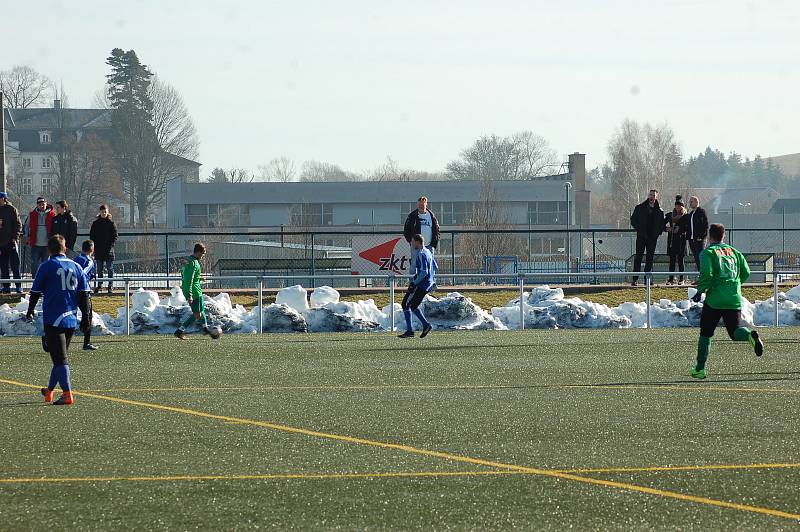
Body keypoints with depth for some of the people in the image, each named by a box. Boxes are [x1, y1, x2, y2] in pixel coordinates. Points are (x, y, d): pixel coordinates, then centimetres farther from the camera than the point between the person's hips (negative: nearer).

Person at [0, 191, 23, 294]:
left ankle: (19, 286, -3)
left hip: (11, 242, -6)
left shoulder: (12, 209, -2)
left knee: (15, 265, -5)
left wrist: (15, 237, -12)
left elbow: (18, 225, -4)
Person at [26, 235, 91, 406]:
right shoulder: (76, 267, 7)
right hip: (71, 319, 5)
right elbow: (83, 295, 7)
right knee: (61, 355, 18)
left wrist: (30, 311, 19)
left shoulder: (46, 267, -5)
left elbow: (35, 292, 3)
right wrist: (85, 317, 12)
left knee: (59, 358, -7)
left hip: (53, 319, -5)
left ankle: (67, 393, -18)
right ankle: (50, 391, 32)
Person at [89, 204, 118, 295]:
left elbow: (115, 236, 1)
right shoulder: (95, 223, 8)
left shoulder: (111, 223, 2)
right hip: (98, 250, 2)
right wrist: (94, 246, -2)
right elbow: (92, 236, 10)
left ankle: (110, 286, 4)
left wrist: (111, 246, -11)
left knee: (110, 268, 0)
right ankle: (99, 285, 10)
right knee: (99, 269, 5)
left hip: (108, 250, -2)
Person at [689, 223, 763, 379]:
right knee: (735, 331, 4)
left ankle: (700, 369, 12)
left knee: (705, 334, 10)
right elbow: (746, 272, 10)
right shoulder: (733, 251, 14)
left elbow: (706, 274, -15)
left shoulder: (708, 252, -1)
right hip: (735, 299, 3)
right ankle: (750, 335, -31)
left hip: (714, 299, -3)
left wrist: (700, 291, -2)